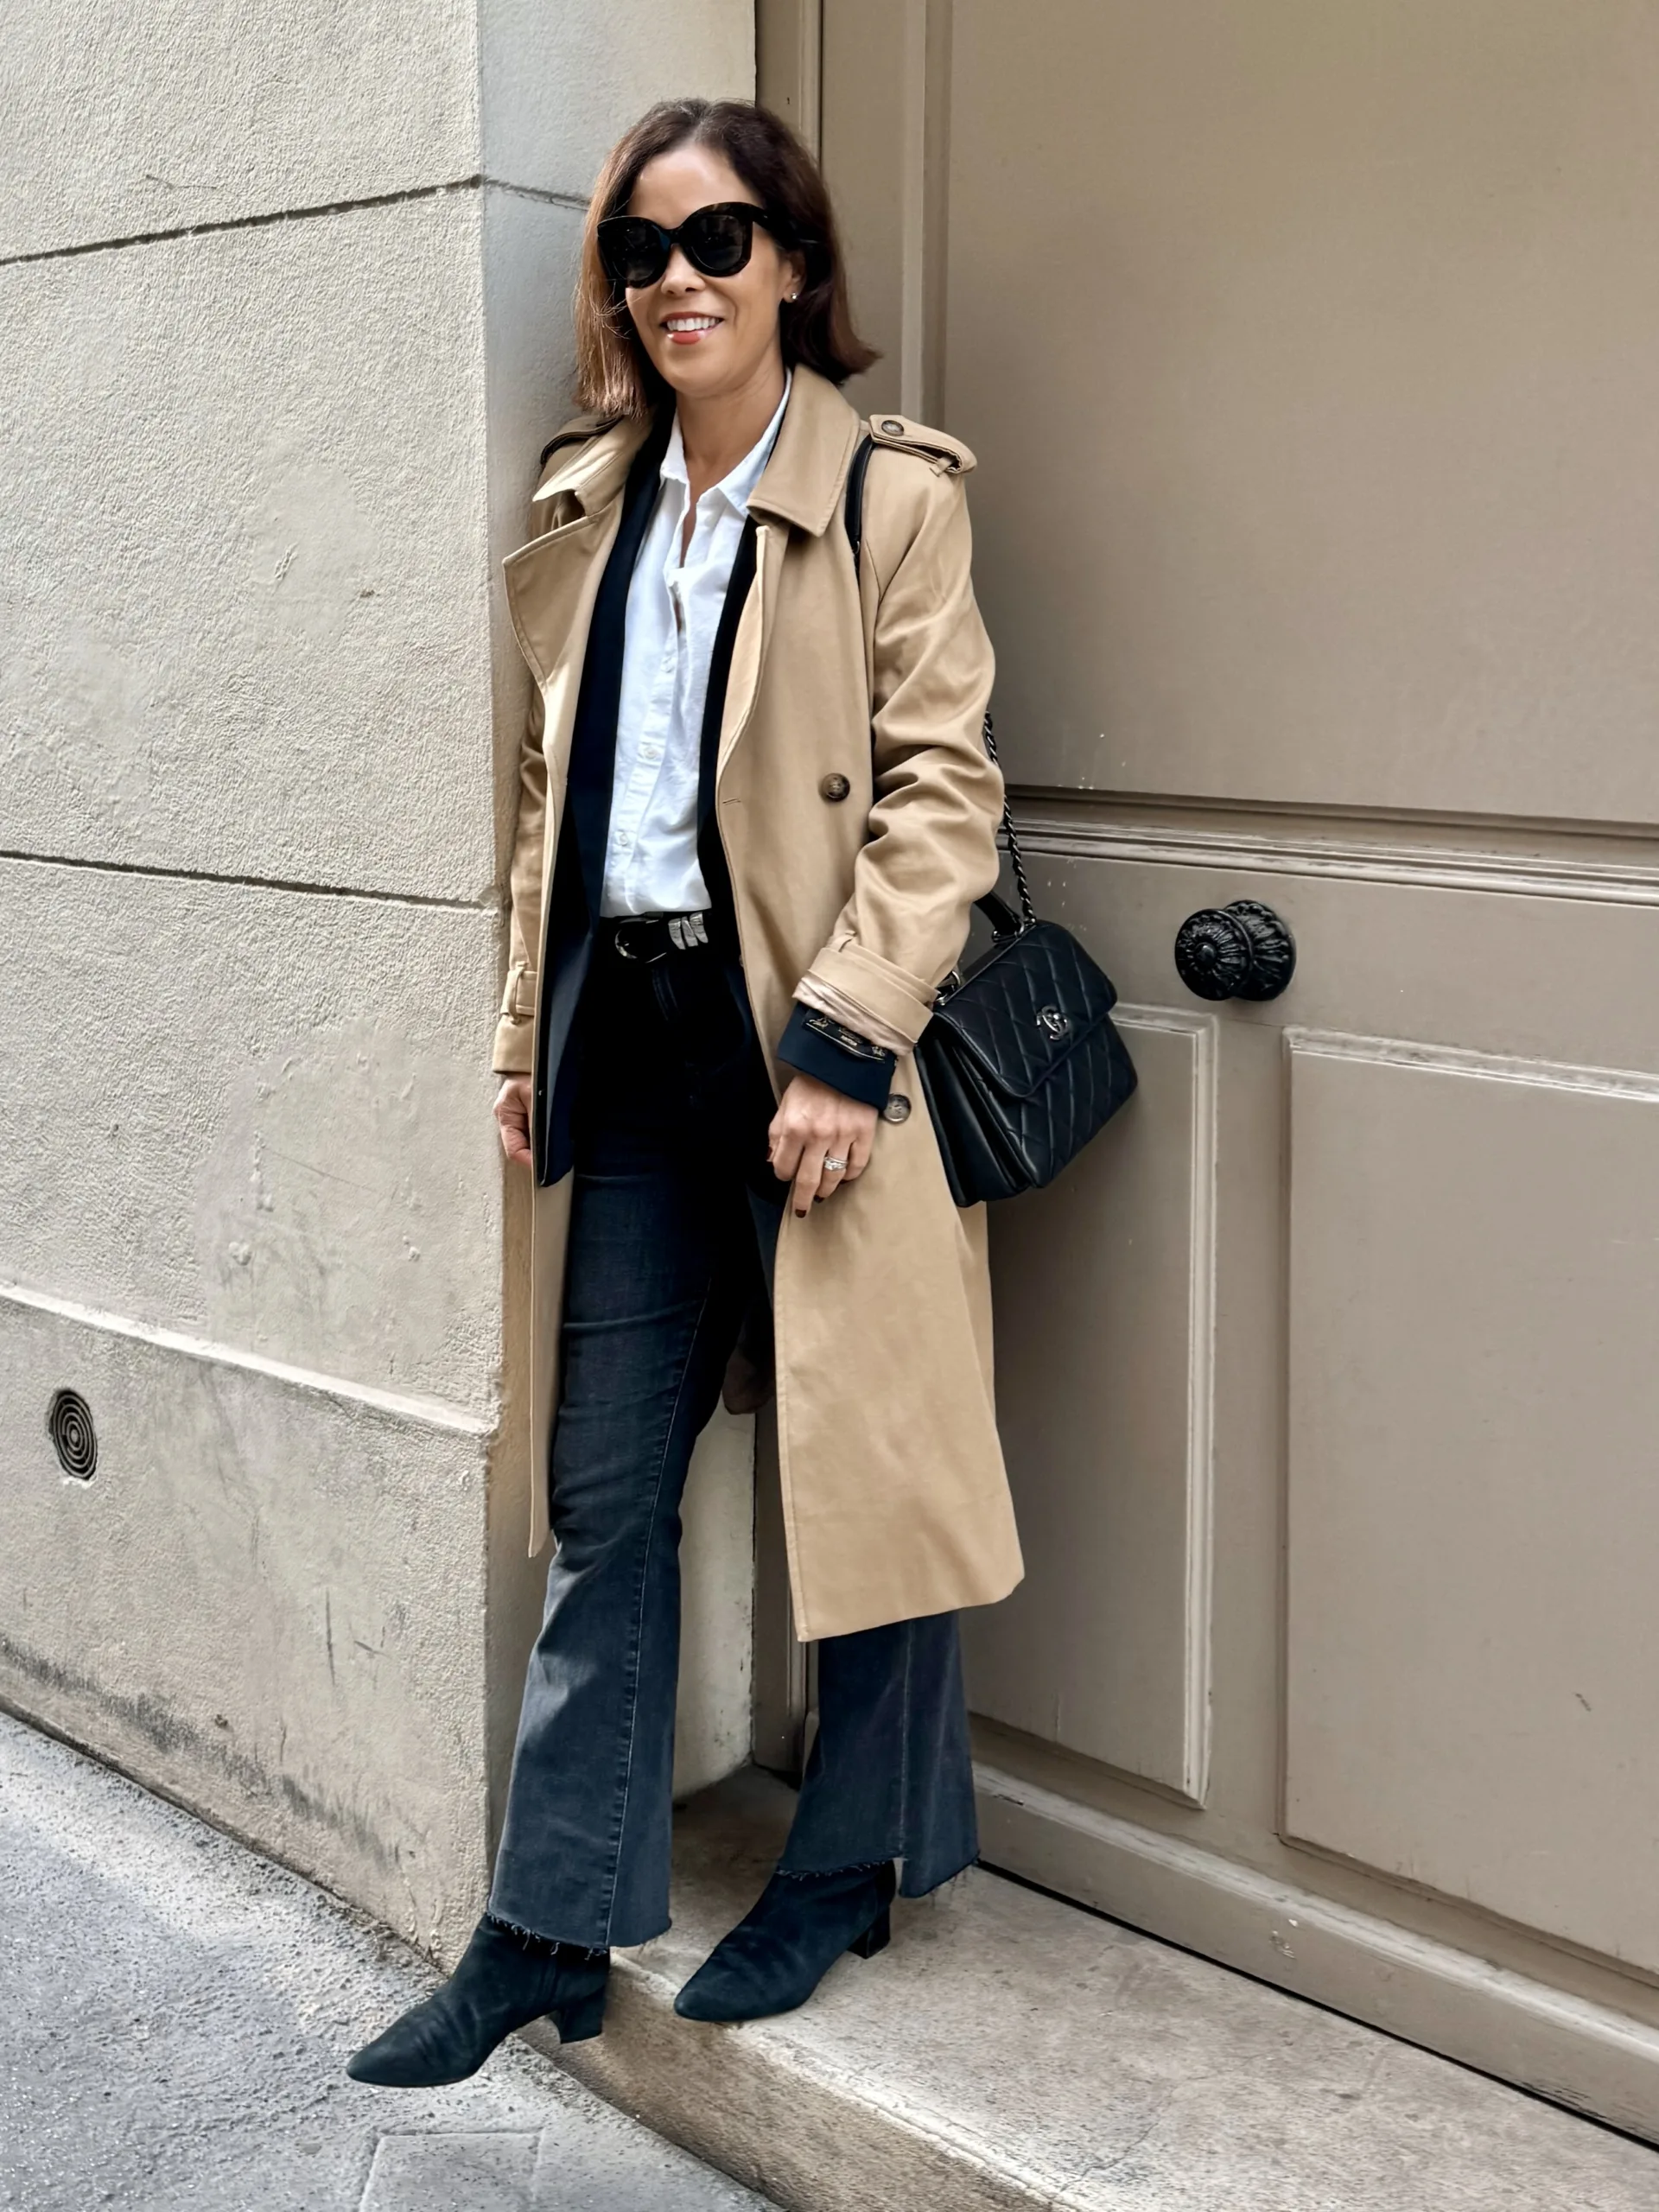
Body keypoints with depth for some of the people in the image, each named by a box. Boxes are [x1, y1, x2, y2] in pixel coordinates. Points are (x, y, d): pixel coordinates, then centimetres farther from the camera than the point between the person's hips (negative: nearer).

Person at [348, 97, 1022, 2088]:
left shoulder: (892, 493, -3)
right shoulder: (591, 505, 14)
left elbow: (941, 788, -9)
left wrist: (845, 1040, -17)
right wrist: (530, 1026, 12)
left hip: (803, 1036, -5)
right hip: (630, 1032, 5)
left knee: (857, 1456, 7)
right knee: (604, 1493, 9)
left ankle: (851, 1864, 28)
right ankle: (552, 1931, 19)